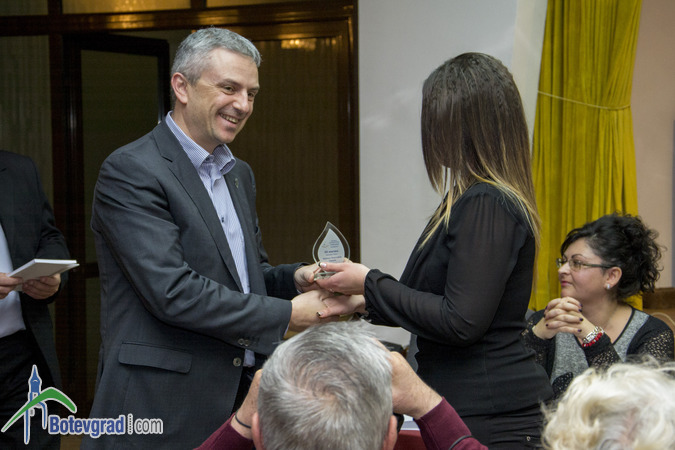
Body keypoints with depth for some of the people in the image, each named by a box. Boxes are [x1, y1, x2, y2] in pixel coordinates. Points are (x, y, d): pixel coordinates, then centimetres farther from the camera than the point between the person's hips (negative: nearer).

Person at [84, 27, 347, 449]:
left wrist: (296, 278, -1)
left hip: (243, 396, 8)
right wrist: (287, 315, -16)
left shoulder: (239, 174, 15)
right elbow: (171, 292, -21)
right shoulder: (131, 171, -13)